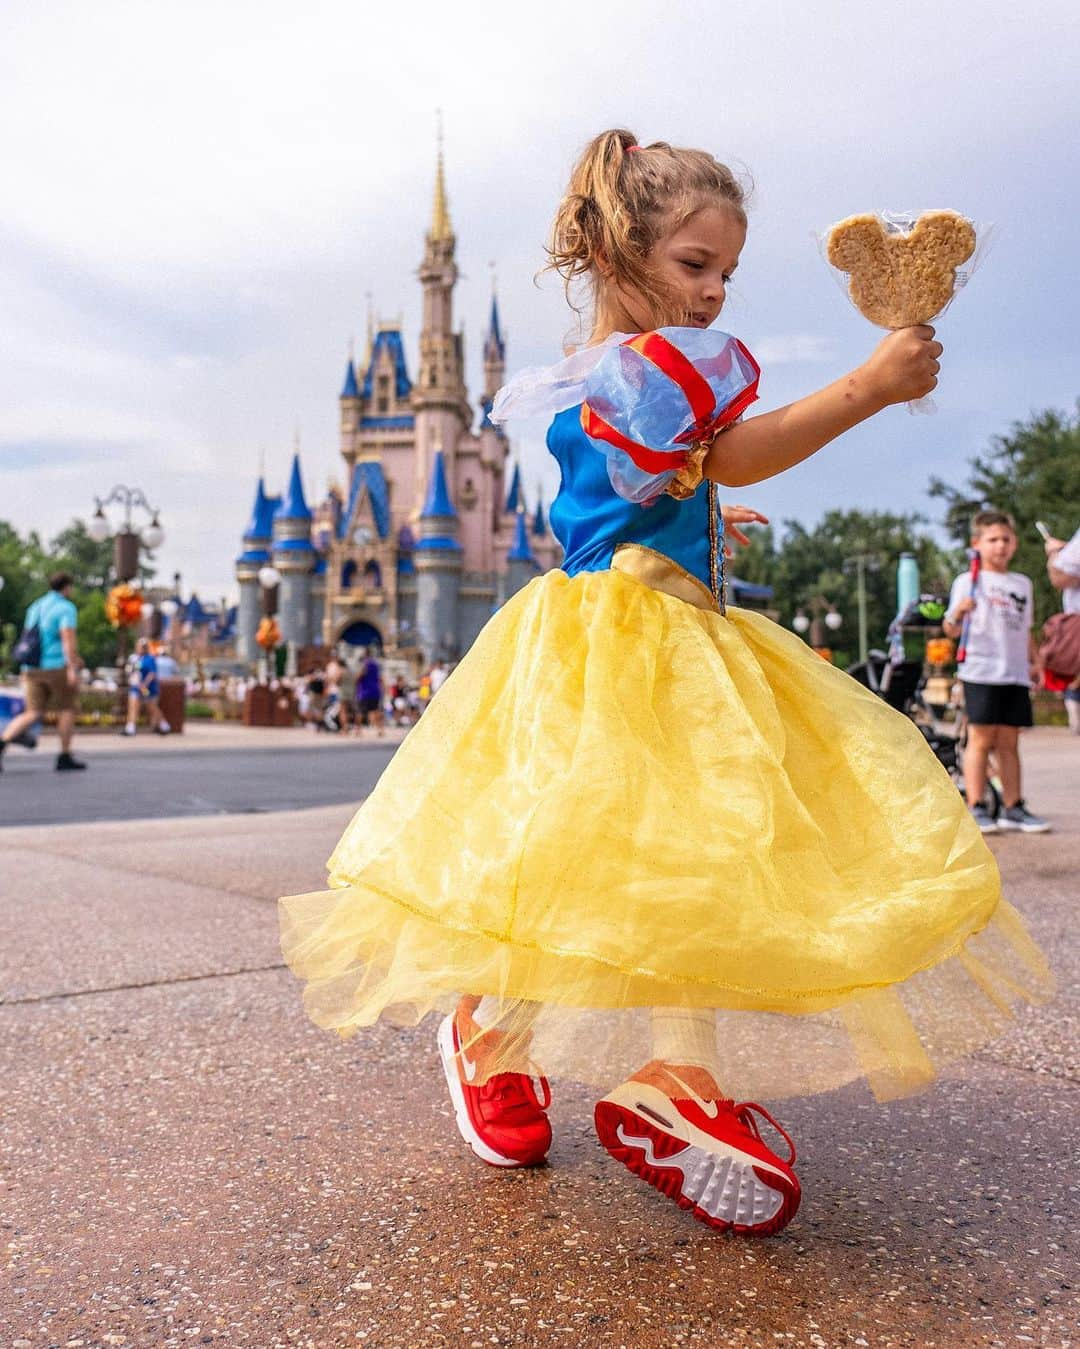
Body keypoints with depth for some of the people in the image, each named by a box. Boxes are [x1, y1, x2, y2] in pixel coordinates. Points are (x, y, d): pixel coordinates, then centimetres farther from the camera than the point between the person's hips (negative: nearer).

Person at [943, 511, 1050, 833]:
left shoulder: (1023, 584, 19)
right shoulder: (968, 581, 1)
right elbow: (951, 630, -5)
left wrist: (1035, 661, 14)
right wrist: (958, 611, -24)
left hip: (1016, 674, 5)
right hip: (981, 671, -5)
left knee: (1008, 742, 8)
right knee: (981, 739, -6)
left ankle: (1012, 808, 12)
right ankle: (975, 808, -2)